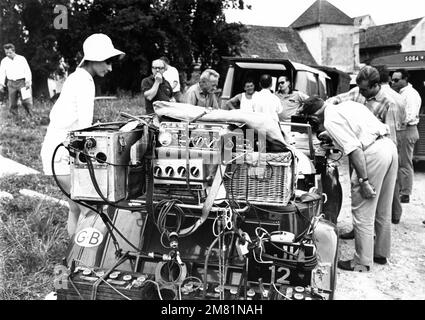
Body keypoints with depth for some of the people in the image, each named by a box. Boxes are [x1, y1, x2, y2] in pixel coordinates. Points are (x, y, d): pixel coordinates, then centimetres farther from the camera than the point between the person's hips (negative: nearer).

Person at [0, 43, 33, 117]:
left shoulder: (21, 58, 2)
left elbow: (27, 70, 1)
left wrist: (28, 81, -10)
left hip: (22, 82, -3)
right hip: (11, 84, 3)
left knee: (26, 101, -12)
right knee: (12, 103, 3)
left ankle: (30, 116, 6)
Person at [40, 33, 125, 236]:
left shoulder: (75, 78, 14)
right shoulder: (85, 82, -15)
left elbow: (55, 113, 18)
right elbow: (84, 126, -21)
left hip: (56, 148, 10)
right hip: (62, 154, -10)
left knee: (76, 208, 14)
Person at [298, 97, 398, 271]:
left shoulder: (330, 121, -8)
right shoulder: (347, 104, 18)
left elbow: (355, 150, -18)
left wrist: (363, 181, -17)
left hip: (373, 154, -9)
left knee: (363, 213, 3)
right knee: (383, 210, 21)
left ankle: (362, 262, 13)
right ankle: (381, 253, 36)